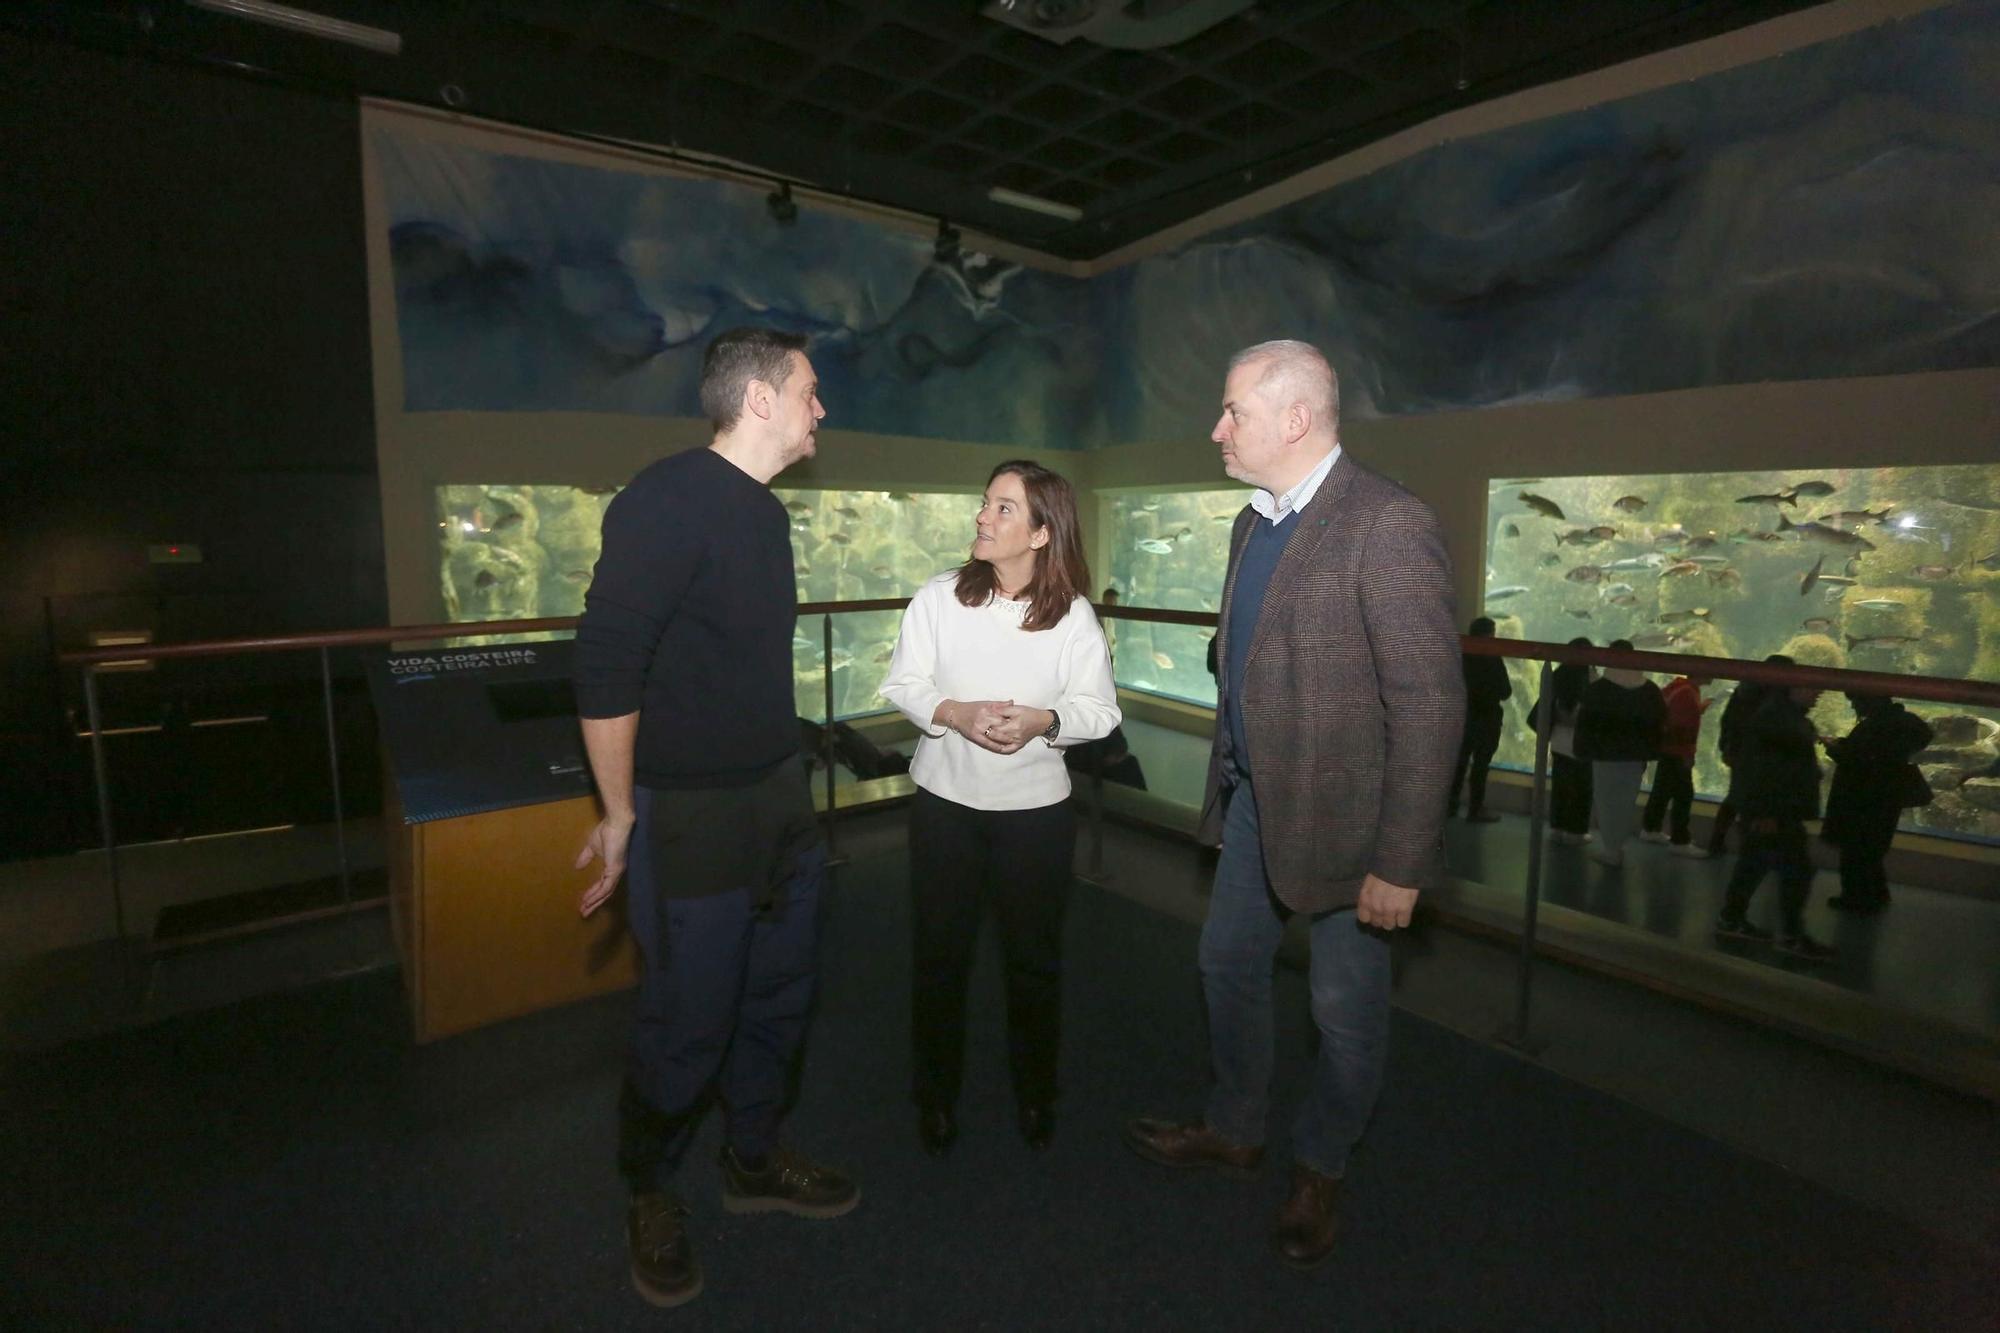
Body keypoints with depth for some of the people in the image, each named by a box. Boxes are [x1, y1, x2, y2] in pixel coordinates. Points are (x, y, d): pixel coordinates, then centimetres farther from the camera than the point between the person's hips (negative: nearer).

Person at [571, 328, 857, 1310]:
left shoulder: (762, 511, 10)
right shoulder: (669, 500, -17)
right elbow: (605, 667, -19)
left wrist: (783, 778, 15)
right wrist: (621, 817, -13)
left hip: (781, 799, 8)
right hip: (693, 820, -8)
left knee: (776, 1000, 19)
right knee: (687, 1027, 8)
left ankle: (755, 1161, 42)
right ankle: (650, 1196, 36)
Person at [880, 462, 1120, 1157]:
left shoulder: (1073, 616, -8)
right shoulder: (939, 597, -7)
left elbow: (1100, 708, -4)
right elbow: (903, 684, -3)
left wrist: (1042, 720, -22)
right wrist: (956, 713, -21)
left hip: (1036, 806, 0)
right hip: (945, 797, 1)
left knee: (1034, 956, 14)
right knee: (939, 952, 11)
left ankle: (1035, 1092, 39)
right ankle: (936, 1094, 35)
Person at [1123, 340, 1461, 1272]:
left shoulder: (1388, 525, -20)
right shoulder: (1255, 521, 7)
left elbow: (1429, 703, -21)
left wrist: (1401, 862, -20)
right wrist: (1228, 778, 13)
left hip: (1342, 815, -8)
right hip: (1255, 800, 8)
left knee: (1344, 1008, 13)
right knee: (1228, 965, 20)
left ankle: (1319, 1174, 40)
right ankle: (1234, 1131, 45)